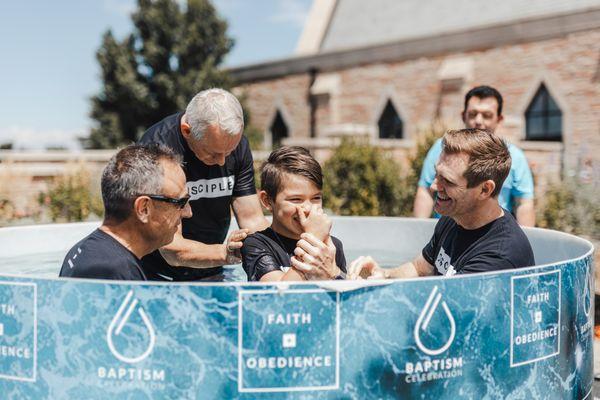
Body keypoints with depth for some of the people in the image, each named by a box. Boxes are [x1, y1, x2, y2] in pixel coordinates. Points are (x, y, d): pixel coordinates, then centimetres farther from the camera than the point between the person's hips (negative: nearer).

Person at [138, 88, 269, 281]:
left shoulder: (236, 142, -4)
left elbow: (252, 220, -2)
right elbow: (170, 248, -22)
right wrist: (224, 253, -38)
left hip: (212, 275, 4)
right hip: (160, 278, -4)